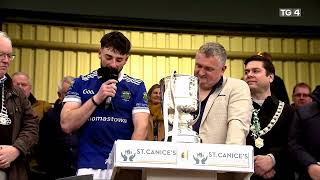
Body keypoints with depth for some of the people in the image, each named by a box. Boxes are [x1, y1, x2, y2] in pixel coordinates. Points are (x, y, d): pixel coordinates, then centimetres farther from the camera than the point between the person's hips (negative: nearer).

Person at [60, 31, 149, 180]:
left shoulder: (136, 87, 4)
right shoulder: (81, 83, 4)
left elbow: (141, 127, -5)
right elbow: (67, 125, -4)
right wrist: (97, 98, -13)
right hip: (89, 167, 0)